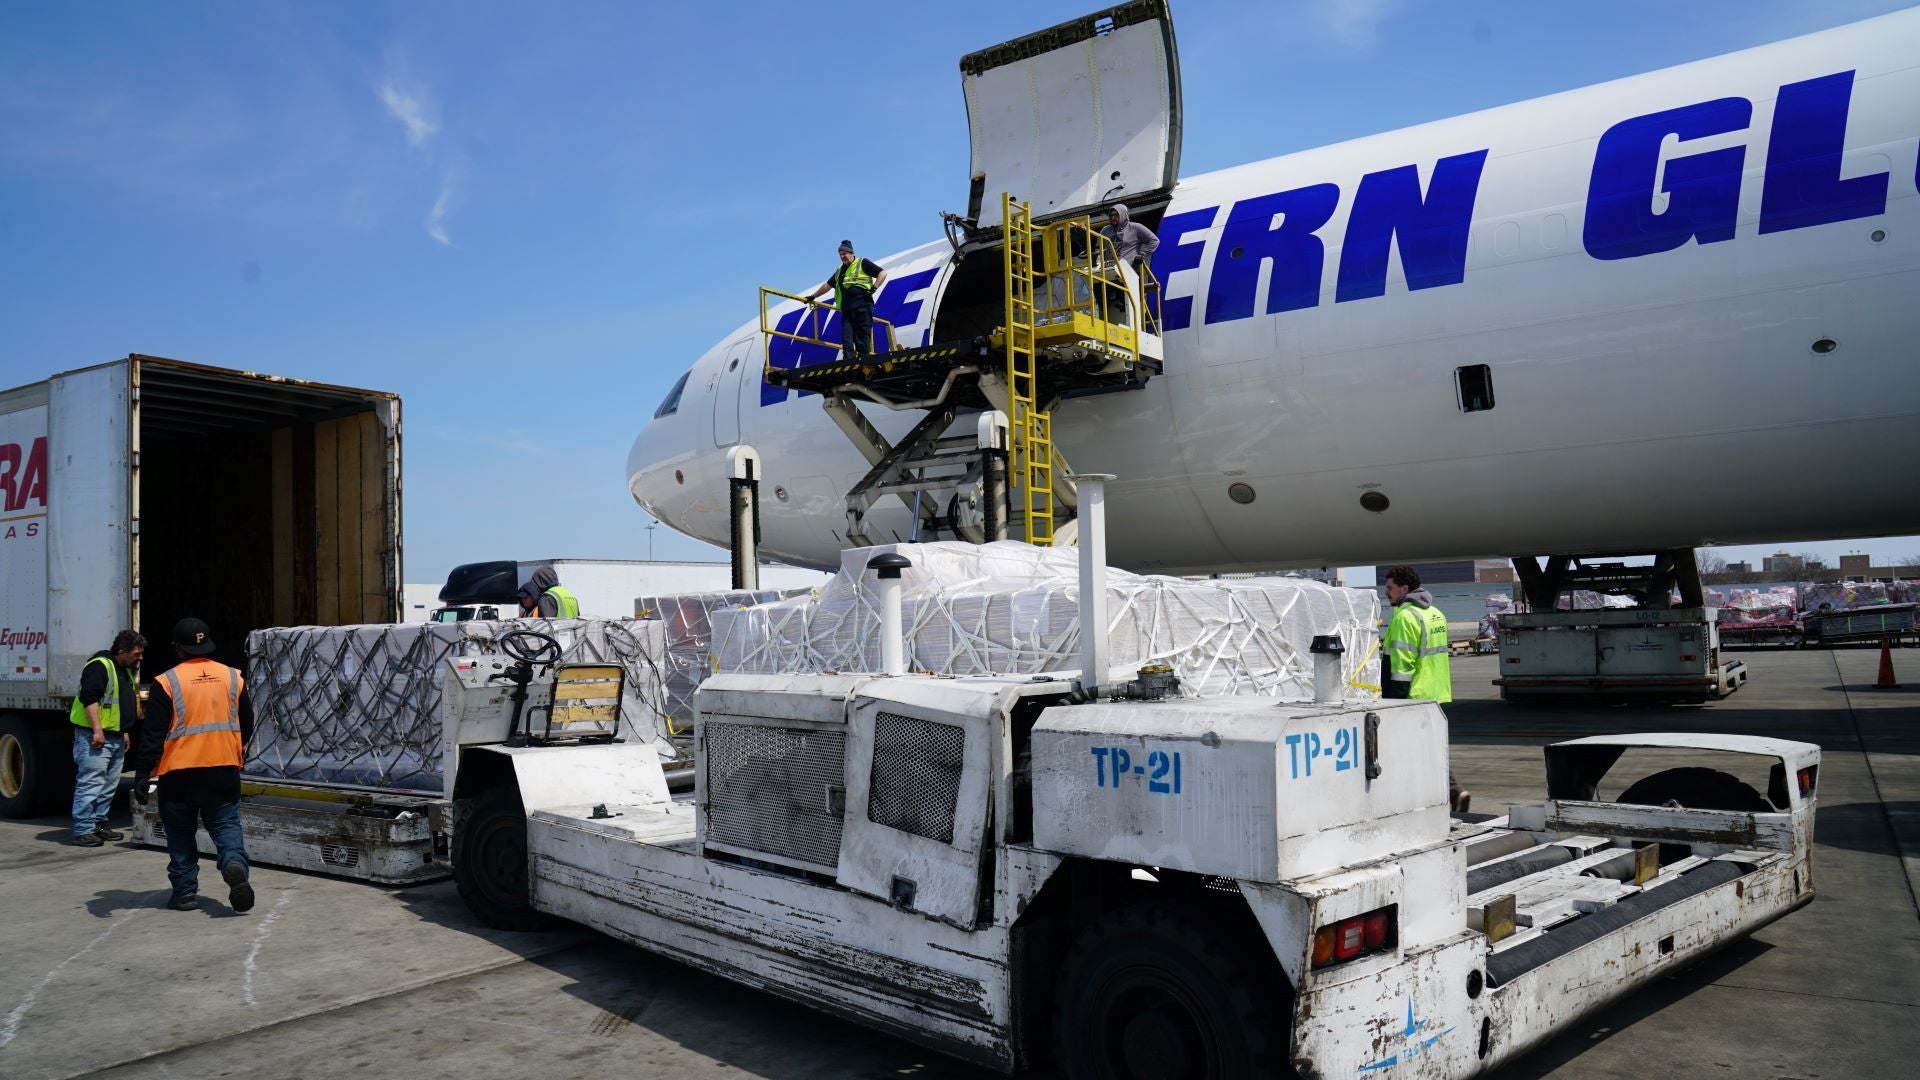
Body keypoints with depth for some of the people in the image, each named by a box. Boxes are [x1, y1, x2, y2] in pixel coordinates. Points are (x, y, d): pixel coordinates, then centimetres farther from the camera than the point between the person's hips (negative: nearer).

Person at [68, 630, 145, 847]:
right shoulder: (99, 666, -13)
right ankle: (83, 830, -7)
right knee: (90, 784, -10)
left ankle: (99, 825, 21)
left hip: (115, 737, 10)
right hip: (94, 737, -10)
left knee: (109, 785, 13)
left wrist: (124, 731, 25)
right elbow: (89, 699, -21)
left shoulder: (126, 670, 19)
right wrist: (97, 730, -25)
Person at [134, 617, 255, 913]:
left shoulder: (168, 682, -8)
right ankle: (235, 864, -19)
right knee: (226, 825, 8)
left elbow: (153, 734, -8)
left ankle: (185, 892, 13)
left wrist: (142, 775, -5)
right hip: (224, 770, 2)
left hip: (179, 773, -2)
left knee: (180, 834, 11)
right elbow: (247, 725, 14)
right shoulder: (233, 678, 4)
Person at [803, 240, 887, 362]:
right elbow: (827, 285, 33)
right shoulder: (840, 271, 26)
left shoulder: (863, 263, 6)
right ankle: (849, 357, -12)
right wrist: (812, 296, 32)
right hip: (846, 307, 6)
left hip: (862, 305, -6)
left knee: (863, 332, -9)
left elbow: (882, 273, 2)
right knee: (846, 333, -6)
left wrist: (874, 287, -9)